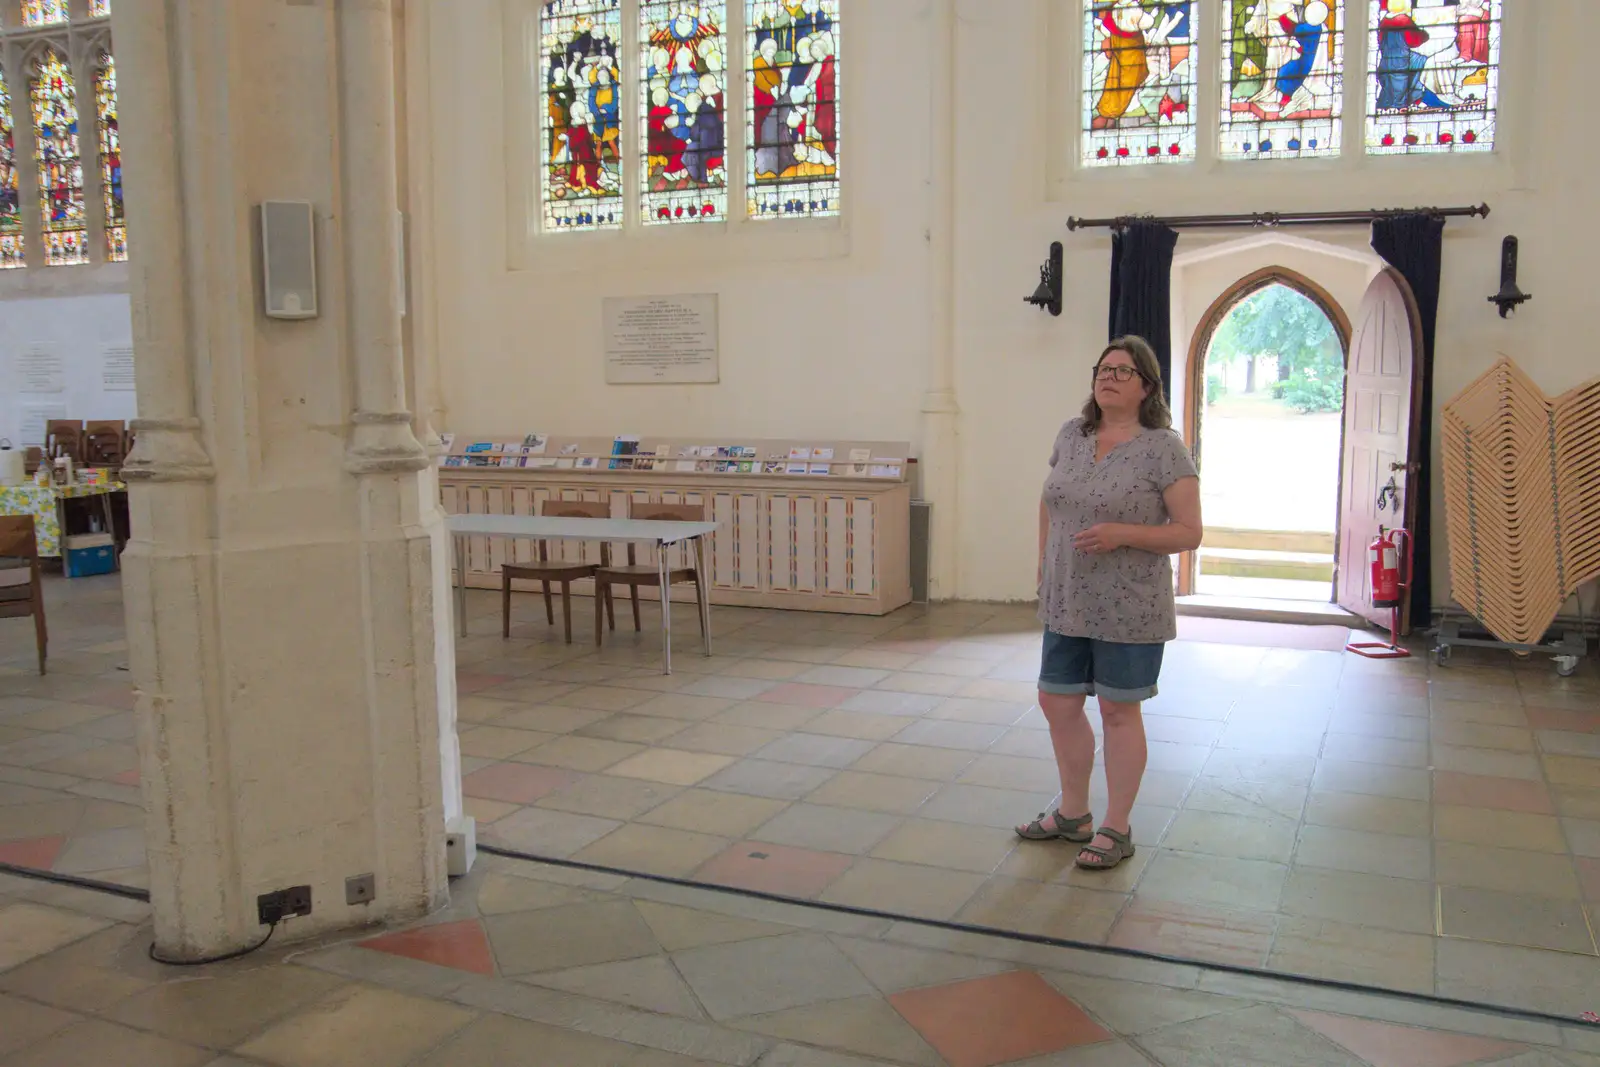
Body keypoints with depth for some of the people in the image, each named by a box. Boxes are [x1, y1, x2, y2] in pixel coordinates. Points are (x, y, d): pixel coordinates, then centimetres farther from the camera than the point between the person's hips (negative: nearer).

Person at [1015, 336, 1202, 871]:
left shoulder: (1163, 448, -11)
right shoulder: (1071, 435, 6)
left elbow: (1189, 532, -12)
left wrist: (1121, 533, -23)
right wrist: (1045, 563, 15)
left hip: (1128, 611, -6)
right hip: (1067, 604, 6)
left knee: (1118, 711, 4)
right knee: (1058, 702, 13)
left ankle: (1117, 829, 20)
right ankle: (1073, 814, 32)